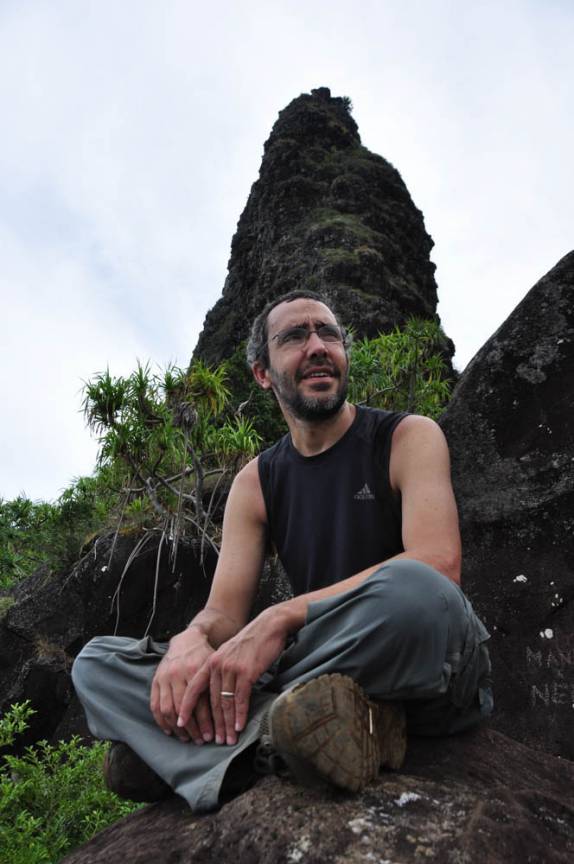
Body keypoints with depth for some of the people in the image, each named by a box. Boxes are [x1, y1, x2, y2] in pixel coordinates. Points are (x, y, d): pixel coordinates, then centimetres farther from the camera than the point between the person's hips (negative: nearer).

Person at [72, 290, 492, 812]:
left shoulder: (409, 437, -4)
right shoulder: (255, 484, 7)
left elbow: (437, 564, -21)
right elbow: (224, 612, 2)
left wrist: (281, 620, -28)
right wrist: (190, 643, -24)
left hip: (431, 671, -4)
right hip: (325, 681, 4)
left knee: (408, 588, -40)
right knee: (98, 662, -5)